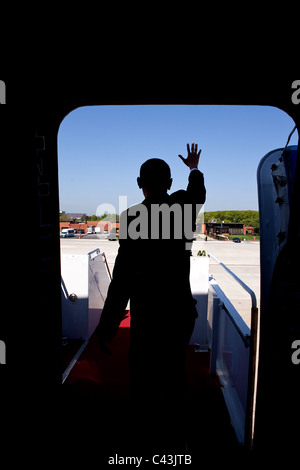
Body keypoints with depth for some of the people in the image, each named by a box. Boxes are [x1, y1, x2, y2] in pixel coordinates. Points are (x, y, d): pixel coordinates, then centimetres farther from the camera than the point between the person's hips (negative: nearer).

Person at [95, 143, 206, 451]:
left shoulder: (132, 216, -16)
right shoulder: (184, 207, -3)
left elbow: (124, 275, -21)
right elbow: (198, 192, 22)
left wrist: (107, 323, -14)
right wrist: (194, 168, 43)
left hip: (147, 311, -4)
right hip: (181, 308, 4)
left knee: (142, 371, 17)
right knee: (173, 371, 18)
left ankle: (143, 427, 38)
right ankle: (169, 434, 38)